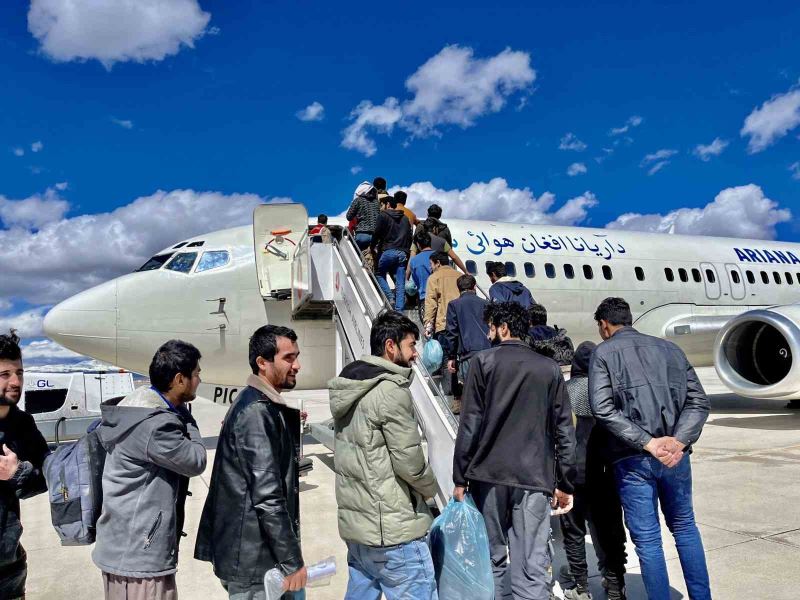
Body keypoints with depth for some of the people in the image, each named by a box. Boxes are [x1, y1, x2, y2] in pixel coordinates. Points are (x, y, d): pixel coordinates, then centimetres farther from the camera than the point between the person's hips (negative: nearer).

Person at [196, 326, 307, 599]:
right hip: (251, 558, -10)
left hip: (248, 549, 10)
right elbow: (267, 496, -24)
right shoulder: (257, 412, -20)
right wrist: (292, 561, -20)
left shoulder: (263, 405, 11)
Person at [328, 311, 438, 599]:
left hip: (354, 521, 9)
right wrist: (430, 488, 3)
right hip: (392, 529, -9)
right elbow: (409, 461, -16)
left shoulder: (349, 389, 10)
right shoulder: (391, 391, -17)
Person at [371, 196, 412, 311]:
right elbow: (409, 236, 17)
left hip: (388, 251, -4)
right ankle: (399, 309, -3)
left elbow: (377, 233, -3)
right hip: (403, 253, 4)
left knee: (380, 275, 13)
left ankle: (390, 298, -6)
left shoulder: (383, 215, 2)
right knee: (400, 283, 2)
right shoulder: (405, 218, 19)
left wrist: (372, 247, 9)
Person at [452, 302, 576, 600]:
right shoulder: (550, 368, 7)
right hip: (534, 477, 1)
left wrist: (460, 477, 1)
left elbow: (469, 424, -3)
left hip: (489, 474, -1)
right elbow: (564, 430, 6)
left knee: (493, 558, 14)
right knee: (533, 567, 1)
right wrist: (564, 483, 12)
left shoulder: (484, 361, 0)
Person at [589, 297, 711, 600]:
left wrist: (647, 443, -14)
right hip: (675, 456, 4)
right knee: (684, 527, 22)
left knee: (647, 539, 5)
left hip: (633, 459, -4)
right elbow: (698, 401, 4)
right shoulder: (669, 348, 13)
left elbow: (603, 408, -13)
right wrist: (678, 442, -6)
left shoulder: (604, 353, 1)